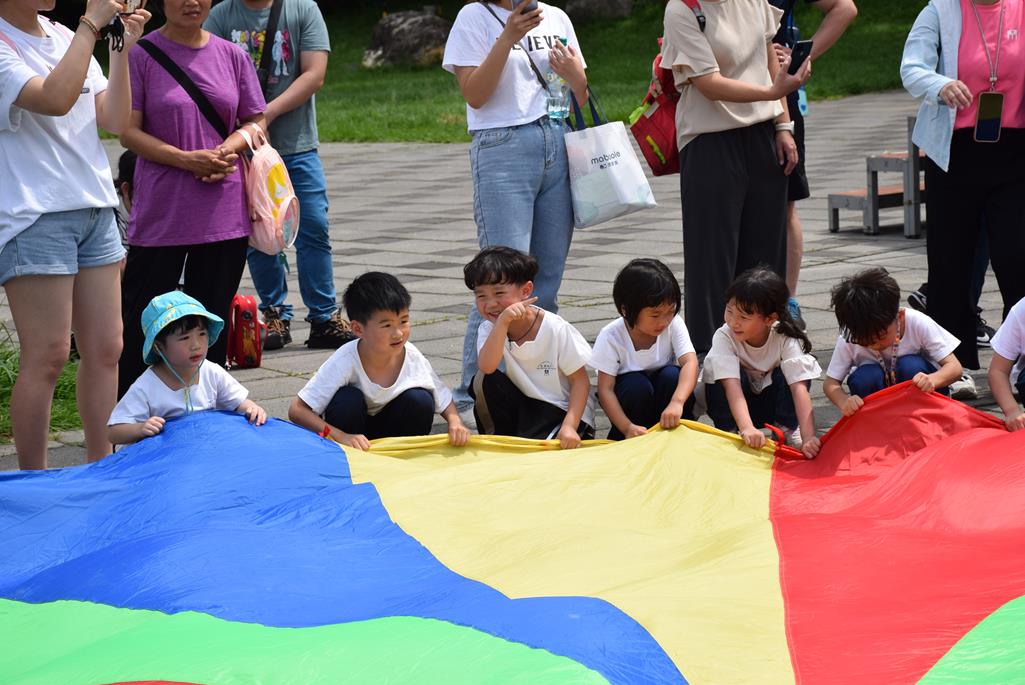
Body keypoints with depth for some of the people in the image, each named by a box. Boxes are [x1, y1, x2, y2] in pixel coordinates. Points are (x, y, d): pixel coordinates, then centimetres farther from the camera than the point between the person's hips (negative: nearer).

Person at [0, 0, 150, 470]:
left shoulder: (66, 39, 14)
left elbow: (113, 121, 9)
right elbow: (54, 99, -25)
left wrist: (122, 48, -1)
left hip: (95, 210, 7)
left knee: (105, 351, 7)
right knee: (47, 357, -6)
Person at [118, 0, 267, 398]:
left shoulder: (232, 56, 8)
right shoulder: (141, 55, -4)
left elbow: (256, 122, 11)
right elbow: (128, 131, -7)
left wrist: (228, 149, -10)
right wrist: (187, 160, -18)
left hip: (223, 212, 4)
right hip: (160, 212, -4)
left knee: (213, 324, 10)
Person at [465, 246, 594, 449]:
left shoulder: (555, 329, -17)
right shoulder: (489, 329, -7)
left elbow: (580, 380, -12)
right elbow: (486, 367, -29)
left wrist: (570, 426, -24)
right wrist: (503, 322, -38)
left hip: (564, 411, -4)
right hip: (523, 407, 5)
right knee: (482, 381, -20)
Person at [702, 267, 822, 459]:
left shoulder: (786, 339, -26)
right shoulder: (724, 337, -28)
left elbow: (799, 387, -34)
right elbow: (732, 385, -39)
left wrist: (808, 438, -47)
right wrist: (747, 428, -55)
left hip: (771, 404, 0)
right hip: (735, 407, 0)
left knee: (785, 375, -30)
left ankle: (788, 429, -11)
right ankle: (727, 431, -15)